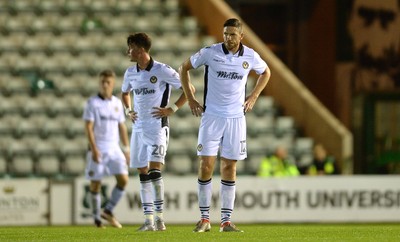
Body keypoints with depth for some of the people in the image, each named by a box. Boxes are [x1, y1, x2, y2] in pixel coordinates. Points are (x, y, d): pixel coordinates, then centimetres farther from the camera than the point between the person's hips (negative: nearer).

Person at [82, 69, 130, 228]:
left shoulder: (117, 103, 11)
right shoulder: (92, 103, -4)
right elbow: (88, 127, -10)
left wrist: (126, 149, 12)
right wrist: (94, 149, -19)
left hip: (114, 149, 4)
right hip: (98, 150, -4)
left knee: (123, 179, -9)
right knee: (95, 184, 0)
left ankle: (108, 211, 4)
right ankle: (97, 218, 9)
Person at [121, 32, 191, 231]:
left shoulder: (161, 70, -10)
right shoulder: (130, 73, 9)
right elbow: (125, 93, 31)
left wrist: (172, 109, -12)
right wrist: (128, 111, 13)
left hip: (157, 127, -6)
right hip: (138, 128, 6)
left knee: (154, 169, -15)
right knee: (142, 173, 4)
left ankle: (159, 216, -9)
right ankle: (148, 219, 6)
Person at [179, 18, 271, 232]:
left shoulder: (250, 56, -1)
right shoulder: (210, 52, -7)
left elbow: (265, 72, 20)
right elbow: (184, 68, 7)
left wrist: (253, 97, 10)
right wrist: (190, 99, 4)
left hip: (236, 117, 2)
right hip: (211, 116, -2)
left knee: (229, 167, 2)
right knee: (206, 165, -7)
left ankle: (226, 221, 6)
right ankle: (204, 218, 3)